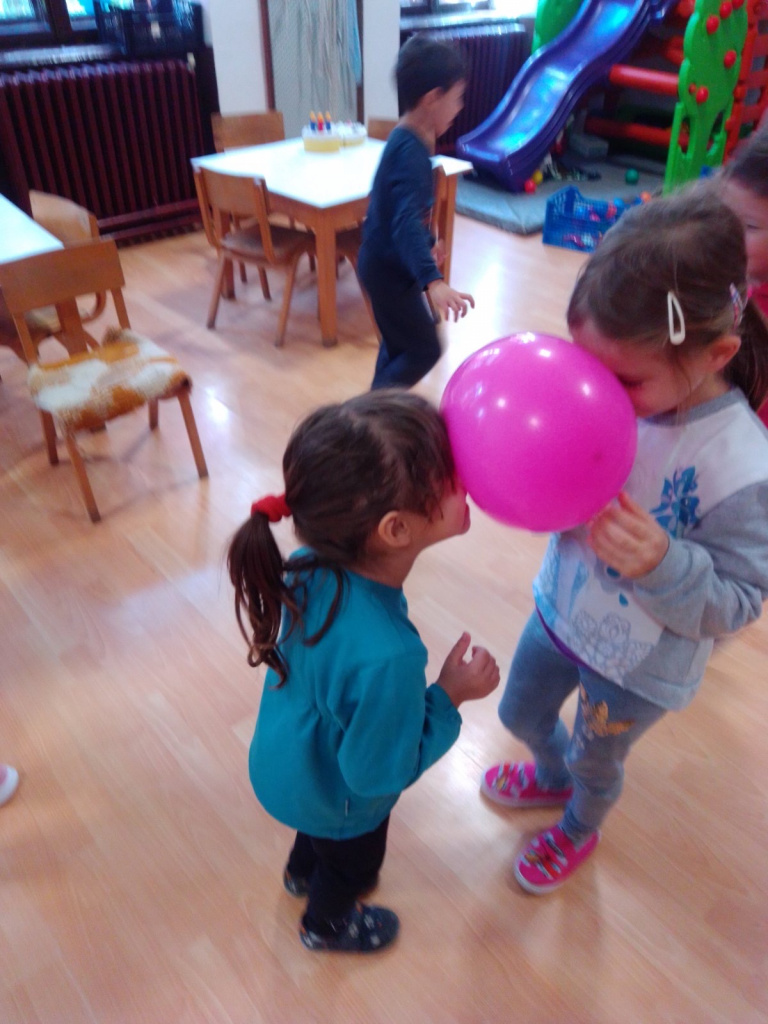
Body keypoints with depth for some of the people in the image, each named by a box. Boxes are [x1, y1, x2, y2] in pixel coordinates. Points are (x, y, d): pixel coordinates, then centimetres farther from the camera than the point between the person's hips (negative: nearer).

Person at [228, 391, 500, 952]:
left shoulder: (320, 562, -27)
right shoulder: (386, 658, -48)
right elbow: (380, 772, -29)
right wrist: (451, 695, -23)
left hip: (293, 757, 5)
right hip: (338, 800, -5)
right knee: (353, 861, 32)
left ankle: (303, 872, 71)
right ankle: (325, 924, 64)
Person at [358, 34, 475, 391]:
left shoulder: (408, 140, 6)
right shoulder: (411, 151, -26)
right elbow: (406, 221, -40)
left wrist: (428, 243, 36)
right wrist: (433, 280, -54)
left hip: (387, 262, 10)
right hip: (389, 268, -10)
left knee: (400, 342, 22)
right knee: (423, 350, -2)